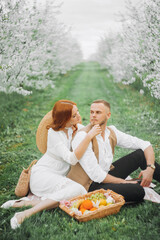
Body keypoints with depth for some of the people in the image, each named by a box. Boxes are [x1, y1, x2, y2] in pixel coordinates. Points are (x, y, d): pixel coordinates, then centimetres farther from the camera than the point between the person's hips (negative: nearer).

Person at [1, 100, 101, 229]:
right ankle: (26, 214, -32)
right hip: (42, 174, -7)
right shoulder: (54, 133, -17)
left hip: (58, 177, 7)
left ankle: (27, 203, -21)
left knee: (81, 194, -24)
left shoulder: (74, 127, 4)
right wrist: (89, 136, -31)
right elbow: (72, 159, -26)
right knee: (79, 189, -31)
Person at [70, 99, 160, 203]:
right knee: (137, 190, -27)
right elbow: (96, 175, -23)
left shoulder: (112, 133, -1)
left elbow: (146, 145, 3)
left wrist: (150, 168, -14)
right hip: (90, 185, -7)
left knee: (141, 154, -1)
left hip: (106, 176, 7)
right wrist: (124, 182, -16)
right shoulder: (82, 136, -20)